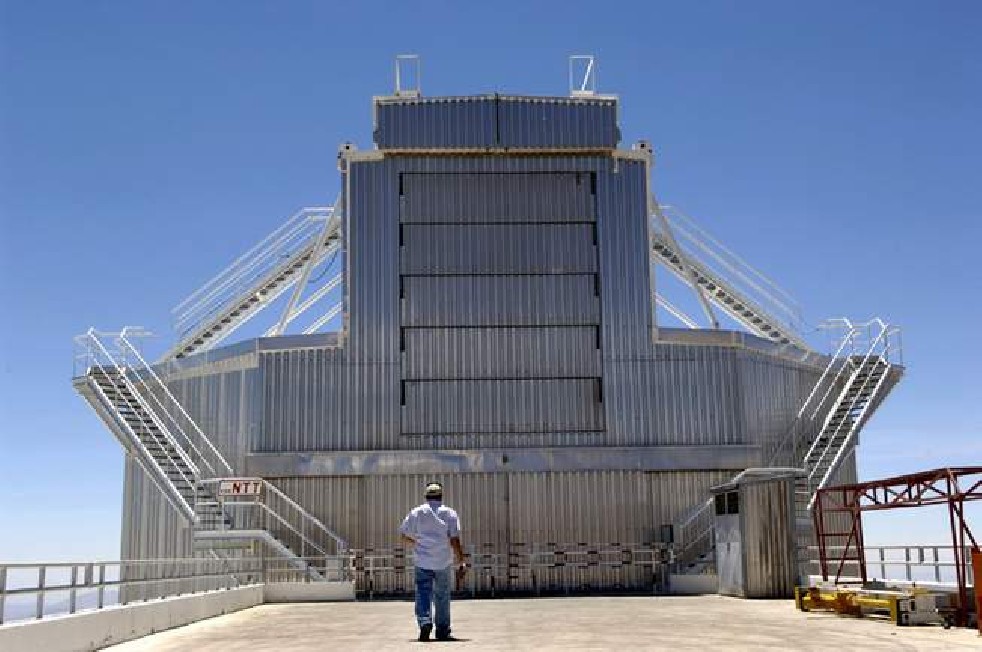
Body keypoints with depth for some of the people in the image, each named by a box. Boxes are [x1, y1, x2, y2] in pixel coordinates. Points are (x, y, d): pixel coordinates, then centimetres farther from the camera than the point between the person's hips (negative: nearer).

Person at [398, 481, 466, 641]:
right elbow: (455, 541, -8)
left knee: (423, 594, 0)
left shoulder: (415, 512, 3)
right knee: (442, 597, 12)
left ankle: (425, 622, -24)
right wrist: (461, 563, -3)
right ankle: (442, 631, 17)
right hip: (443, 562, 1)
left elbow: (403, 536, 7)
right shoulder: (449, 513, 0)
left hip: (422, 562, 0)